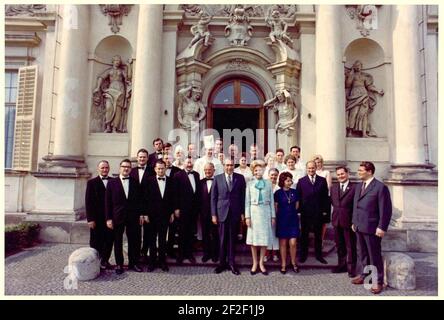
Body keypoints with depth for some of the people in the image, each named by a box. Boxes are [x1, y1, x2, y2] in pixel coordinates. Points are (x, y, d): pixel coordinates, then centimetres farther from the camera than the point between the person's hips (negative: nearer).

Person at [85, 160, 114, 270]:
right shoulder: (92, 182, 0)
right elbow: (88, 202, -4)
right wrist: (90, 219, -9)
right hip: (97, 218, -2)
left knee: (109, 241, 8)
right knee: (96, 242, 8)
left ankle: (105, 261, 24)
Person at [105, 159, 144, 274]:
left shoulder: (135, 182, 6)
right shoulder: (112, 182, 1)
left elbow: (139, 199, 8)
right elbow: (108, 202, -1)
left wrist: (141, 214, 2)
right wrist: (108, 218, -5)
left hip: (133, 217, 1)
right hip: (117, 217, -1)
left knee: (134, 241, 6)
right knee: (118, 242, 8)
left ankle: (133, 263, 21)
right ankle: (119, 264, 22)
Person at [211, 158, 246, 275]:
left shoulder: (240, 178, 4)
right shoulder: (217, 178, 3)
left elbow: (243, 196, 4)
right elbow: (213, 197, 3)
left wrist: (243, 212, -1)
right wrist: (213, 214, -2)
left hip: (235, 213, 0)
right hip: (222, 212, 0)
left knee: (232, 239, 7)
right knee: (222, 239, 7)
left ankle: (231, 263, 21)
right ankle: (222, 263, 22)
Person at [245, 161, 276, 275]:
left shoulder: (268, 183, 5)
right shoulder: (250, 184, 3)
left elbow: (271, 201, 7)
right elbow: (247, 201, 1)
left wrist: (273, 216, 4)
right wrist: (247, 216, -5)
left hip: (265, 212, 1)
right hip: (254, 212, -1)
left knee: (265, 238, 3)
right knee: (253, 238, 4)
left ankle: (261, 263, 18)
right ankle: (255, 263, 18)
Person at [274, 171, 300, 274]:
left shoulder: (294, 192, 3)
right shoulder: (278, 193, -5)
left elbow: (297, 206, 13)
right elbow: (275, 208, 2)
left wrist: (292, 213, 12)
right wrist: (278, 217, 7)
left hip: (293, 220, 2)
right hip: (282, 220, -2)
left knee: (293, 243, 0)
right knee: (283, 243, 6)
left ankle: (294, 263, 20)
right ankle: (283, 264, 18)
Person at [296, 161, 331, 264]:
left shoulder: (322, 180, 4)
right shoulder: (301, 181, 2)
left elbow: (325, 196, 3)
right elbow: (298, 196, -1)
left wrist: (325, 210, -3)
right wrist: (299, 210, -8)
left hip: (318, 212, 1)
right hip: (305, 212, -1)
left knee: (318, 235, 12)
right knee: (304, 234, 10)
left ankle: (318, 255, 26)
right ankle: (303, 254, 23)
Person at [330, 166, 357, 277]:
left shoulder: (354, 187, -9)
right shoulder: (333, 187, 9)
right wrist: (336, 211, 7)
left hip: (349, 221, -5)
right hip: (337, 220, 5)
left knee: (350, 246, 6)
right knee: (339, 245, 17)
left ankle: (351, 268, 20)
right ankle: (342, 265, 32)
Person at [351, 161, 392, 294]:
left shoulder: (380, 187, -12)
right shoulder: (359, 186, 12)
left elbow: (385, 209, -14)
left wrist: (382, 227, -15)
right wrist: (354, 222, 14)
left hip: (372, 228, -7)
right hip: (359, 227, 7)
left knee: (374, 255, 5)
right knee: (362, 253, 17)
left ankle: (377, 281, 18)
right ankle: (363, 275, 31)